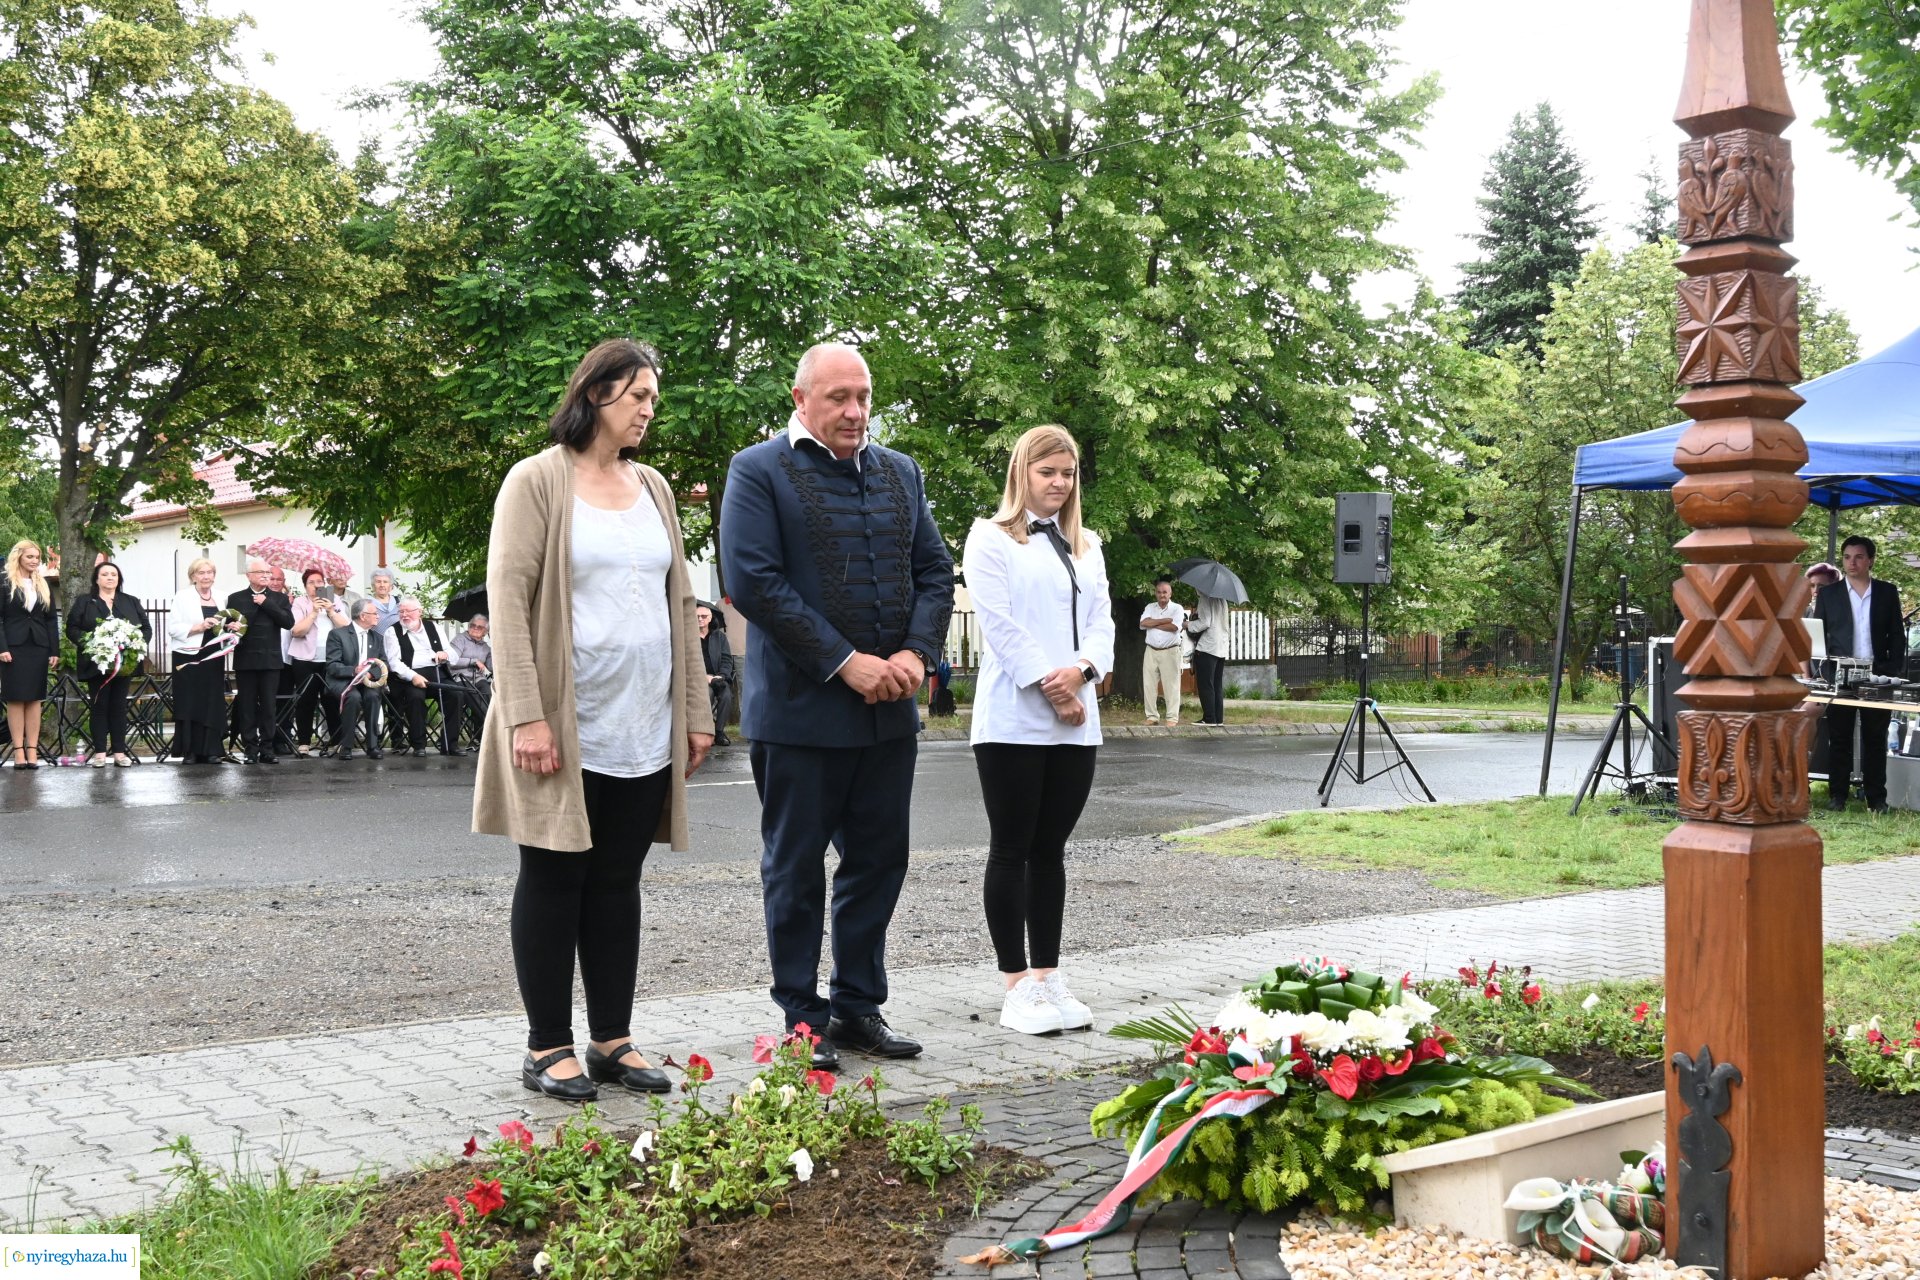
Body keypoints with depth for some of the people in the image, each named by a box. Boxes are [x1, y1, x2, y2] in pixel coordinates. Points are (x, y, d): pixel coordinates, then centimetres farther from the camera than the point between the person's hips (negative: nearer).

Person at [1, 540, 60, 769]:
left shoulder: (44, 586, 12)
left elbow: (52, 620, 11)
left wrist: (55, 652, 4)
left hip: (38, 647, 3)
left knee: (34, 699, 3)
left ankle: (32, 750, 3)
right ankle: (18, 750, -1)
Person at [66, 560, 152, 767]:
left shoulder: (131, 602, 12)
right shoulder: (84, 602, 6)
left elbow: (146, 628, 9)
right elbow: (72, 628, 0)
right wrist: (88, 643, -17)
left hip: (124, 663, 2)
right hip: (96, 663, -2)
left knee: (119, 706, 5)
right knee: (98, 706, 1)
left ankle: (119, 751, 8)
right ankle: (99, 752, 4)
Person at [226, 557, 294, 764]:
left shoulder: (279, 598, 9)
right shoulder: (235, 599, 8)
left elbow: (288, 622, -5)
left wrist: (267, 604, -9)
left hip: (270, 660, 1)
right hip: (245, 660, 0)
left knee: (268, 706, 2)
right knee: (247, 707, 1)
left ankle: (267, 749, 8)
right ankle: (251, 750, 5)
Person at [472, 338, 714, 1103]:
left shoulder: (652, 488, 14)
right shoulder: (538, 480, -4)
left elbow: (679, 601, 16)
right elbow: (508, 600, -10)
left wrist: (695, 711, 12)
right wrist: (526, 716, -18)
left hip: (645, 725, 5)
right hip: (566, 724, -5)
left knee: (618, 881, 10)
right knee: (555, 877, 3)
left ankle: (613, 1040, 18)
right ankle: (547, 1047, 12)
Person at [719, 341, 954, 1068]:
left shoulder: (900, 473, 13)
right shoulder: (759, 471, -5)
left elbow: (935, 572, 13)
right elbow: (752, 582, -14)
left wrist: (916, 653, -6)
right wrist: (846, 663, -17)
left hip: (889, 709, 6)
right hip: (800, 708, -5)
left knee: (878, 862, 11)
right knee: (796, 870, 4)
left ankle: (859, 1006, 22)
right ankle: (803, 1017, 15)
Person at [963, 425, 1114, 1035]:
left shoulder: (1085, 545, 18)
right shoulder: (991, 538, 1)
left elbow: (1101, 620, 10)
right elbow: (999, 622, -9)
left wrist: (1080, 670, -10)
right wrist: (1049, 687, -14)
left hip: (1075, 723, 5)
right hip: (1013, 720, -5)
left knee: (1051, 850, 9)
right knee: (1012, 851, -1)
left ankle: (1048, 976, 13)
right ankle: (1017, 986, 3)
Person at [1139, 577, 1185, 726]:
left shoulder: (1177, 608, 0)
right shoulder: (1150, 607, 11)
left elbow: (1174, 627, -16)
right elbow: (1143, 623, -7)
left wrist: (1153, 624, -7)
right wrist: (1166, 620, -12)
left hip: (1170, 651, -4)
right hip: (1151, 651, 4)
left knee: (1171, 685, -4)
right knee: (1149, 684, 3)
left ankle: (1172, 718, -1)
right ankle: (1152, 717, 10)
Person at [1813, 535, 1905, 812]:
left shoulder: (1888, 592, 7)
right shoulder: (1828, 593, 6)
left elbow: (1897, 636, 7)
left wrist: (1894, 672, -3)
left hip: (1877, 675, 0)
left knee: (1875, 739, 5)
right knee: (1839, 738, 3)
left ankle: (1876, 797, 9)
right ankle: (1837, 795, 7)